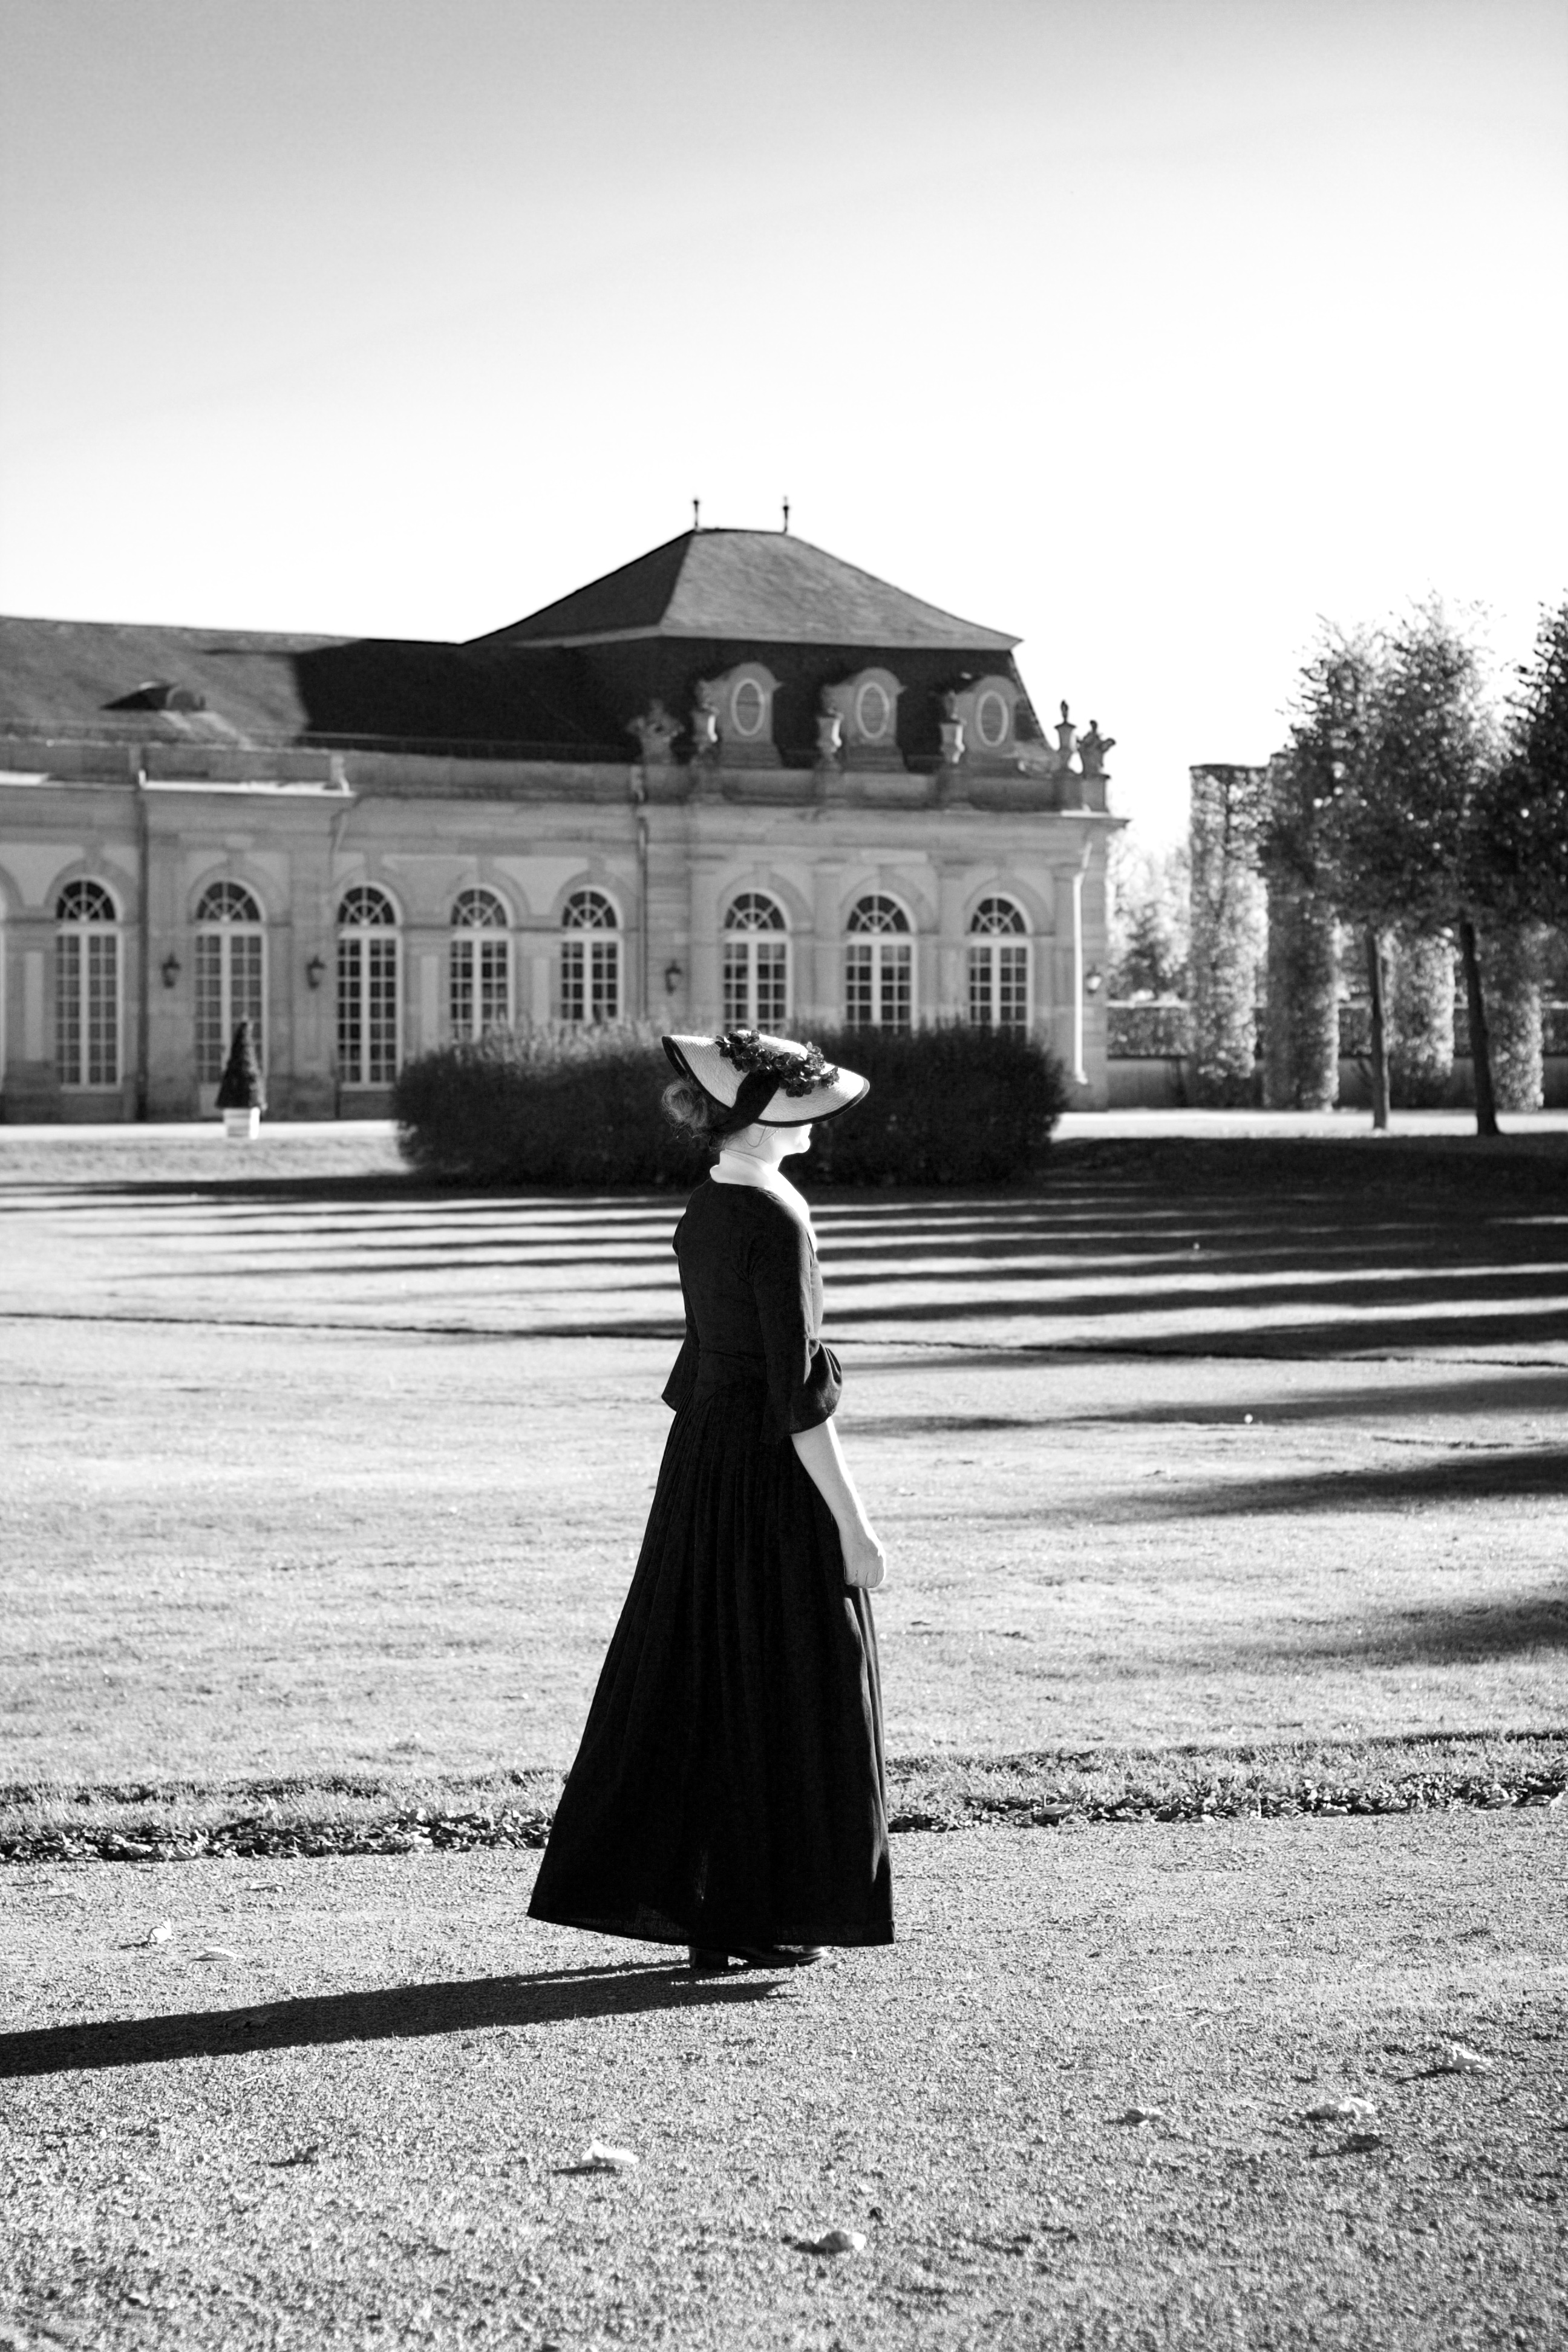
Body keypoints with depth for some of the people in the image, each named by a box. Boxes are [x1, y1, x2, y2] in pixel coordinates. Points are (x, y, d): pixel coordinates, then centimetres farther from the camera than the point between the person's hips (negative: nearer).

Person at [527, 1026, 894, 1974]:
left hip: (701, 1455, 8)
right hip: (774, 1472, -8)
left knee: (689, 1677, 12)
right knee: (776, 1692, 1)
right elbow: (798, 1389, -19)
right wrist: (852, 1523, -16)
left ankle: (653, 1889, 17)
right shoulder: (777, 1221, -17)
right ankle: (750, 1922, 7)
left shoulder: (703, 1213, 9)